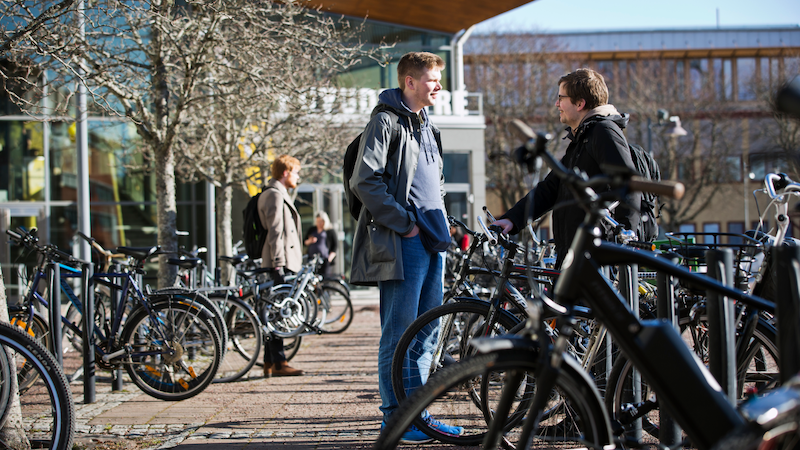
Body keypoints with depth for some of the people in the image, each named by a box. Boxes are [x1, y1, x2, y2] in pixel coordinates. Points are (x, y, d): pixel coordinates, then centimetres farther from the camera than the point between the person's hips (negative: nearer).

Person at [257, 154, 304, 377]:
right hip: (280, 263, -10)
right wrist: (279, 265, -22)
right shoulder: (274, 195, -11)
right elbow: (275, 232, -18)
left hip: (284, 263, 10)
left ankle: (270, 362, 14)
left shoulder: (280, 194, 23)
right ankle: (278, 363, -8)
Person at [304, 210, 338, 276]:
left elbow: (336, 244, 6)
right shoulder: (311, 230, 20)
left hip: (324, 259, -4)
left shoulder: (330, 231, 8)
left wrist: (331, 256, -6)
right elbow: (304, 242, 22)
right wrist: (309, 241, -1)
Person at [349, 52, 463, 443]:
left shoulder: (426, 125, 20)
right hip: (403, 244, -9)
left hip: (432, 241, 9)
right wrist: (405, 223, -16)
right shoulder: (386, 121, -7)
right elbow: (364, 182, -16)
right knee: (400, 332, -6)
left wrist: (440, 224, 15)